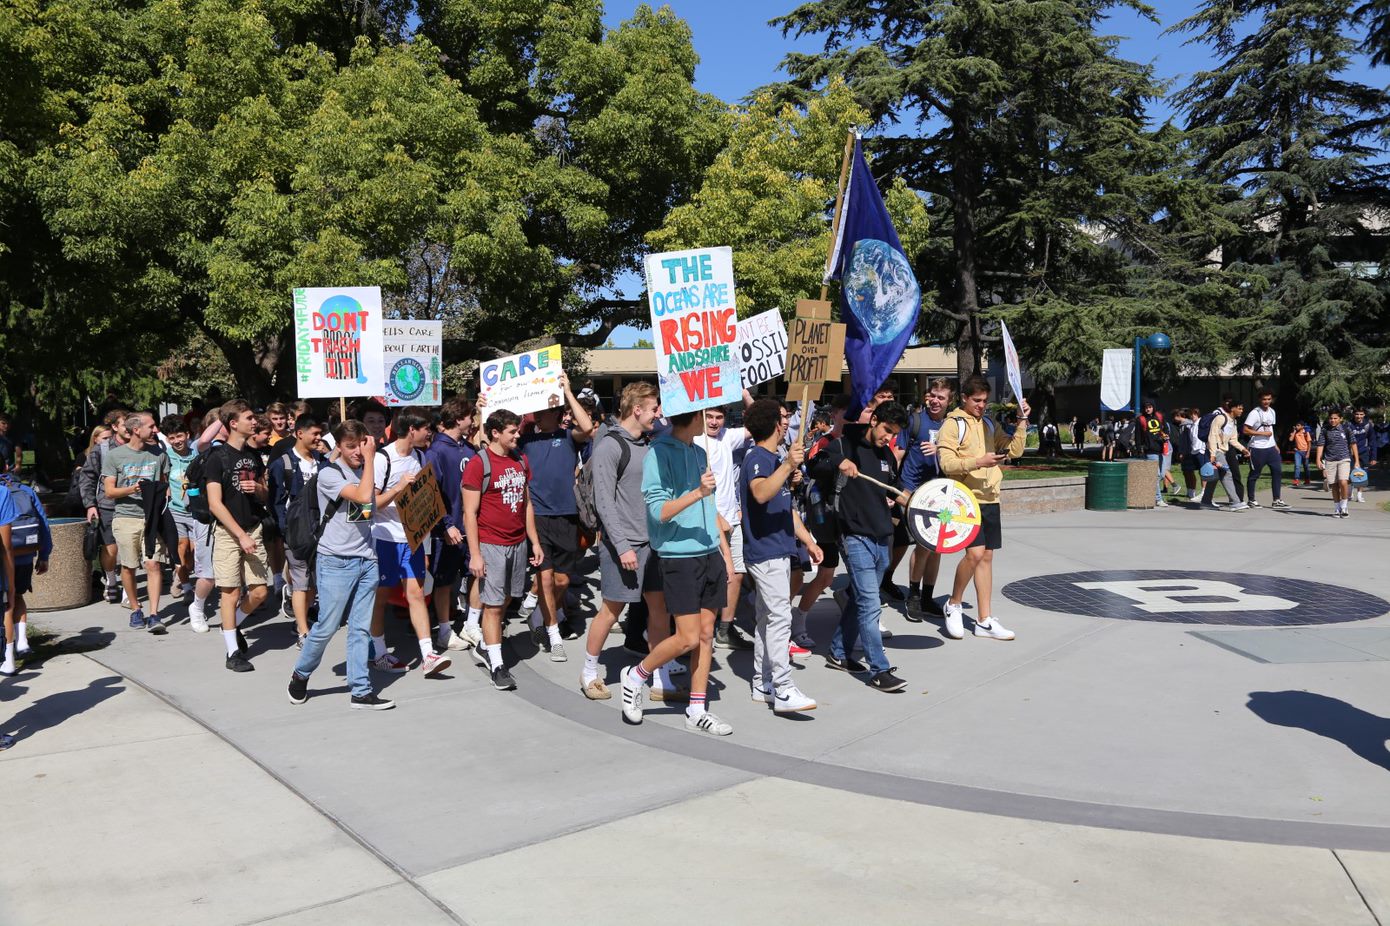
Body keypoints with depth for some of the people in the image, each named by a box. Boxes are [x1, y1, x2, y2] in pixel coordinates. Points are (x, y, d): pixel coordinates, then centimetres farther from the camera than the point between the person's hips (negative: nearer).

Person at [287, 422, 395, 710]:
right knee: (326, 627, 1)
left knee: (361, 628, 6)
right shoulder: (329, 473, -10)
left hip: (366, 559, 6)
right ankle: (300, 675, 25)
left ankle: (361, 691, 10)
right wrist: (370, 459, -18)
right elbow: (362, 496, -24)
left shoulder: (365, 471, 12)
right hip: (336, 561, -6)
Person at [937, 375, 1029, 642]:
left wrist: (1022, 422, 3)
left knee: (986, 556, 8)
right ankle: (953, 604, 6)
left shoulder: (990, 425, 16)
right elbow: (946, 462, -14)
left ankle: (984, 620, 14)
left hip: (990, 500, 7)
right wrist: (978, 462, -24)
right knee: (975, 553, -18)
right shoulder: (953, 424, -5)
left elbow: (1014, 450, 14)